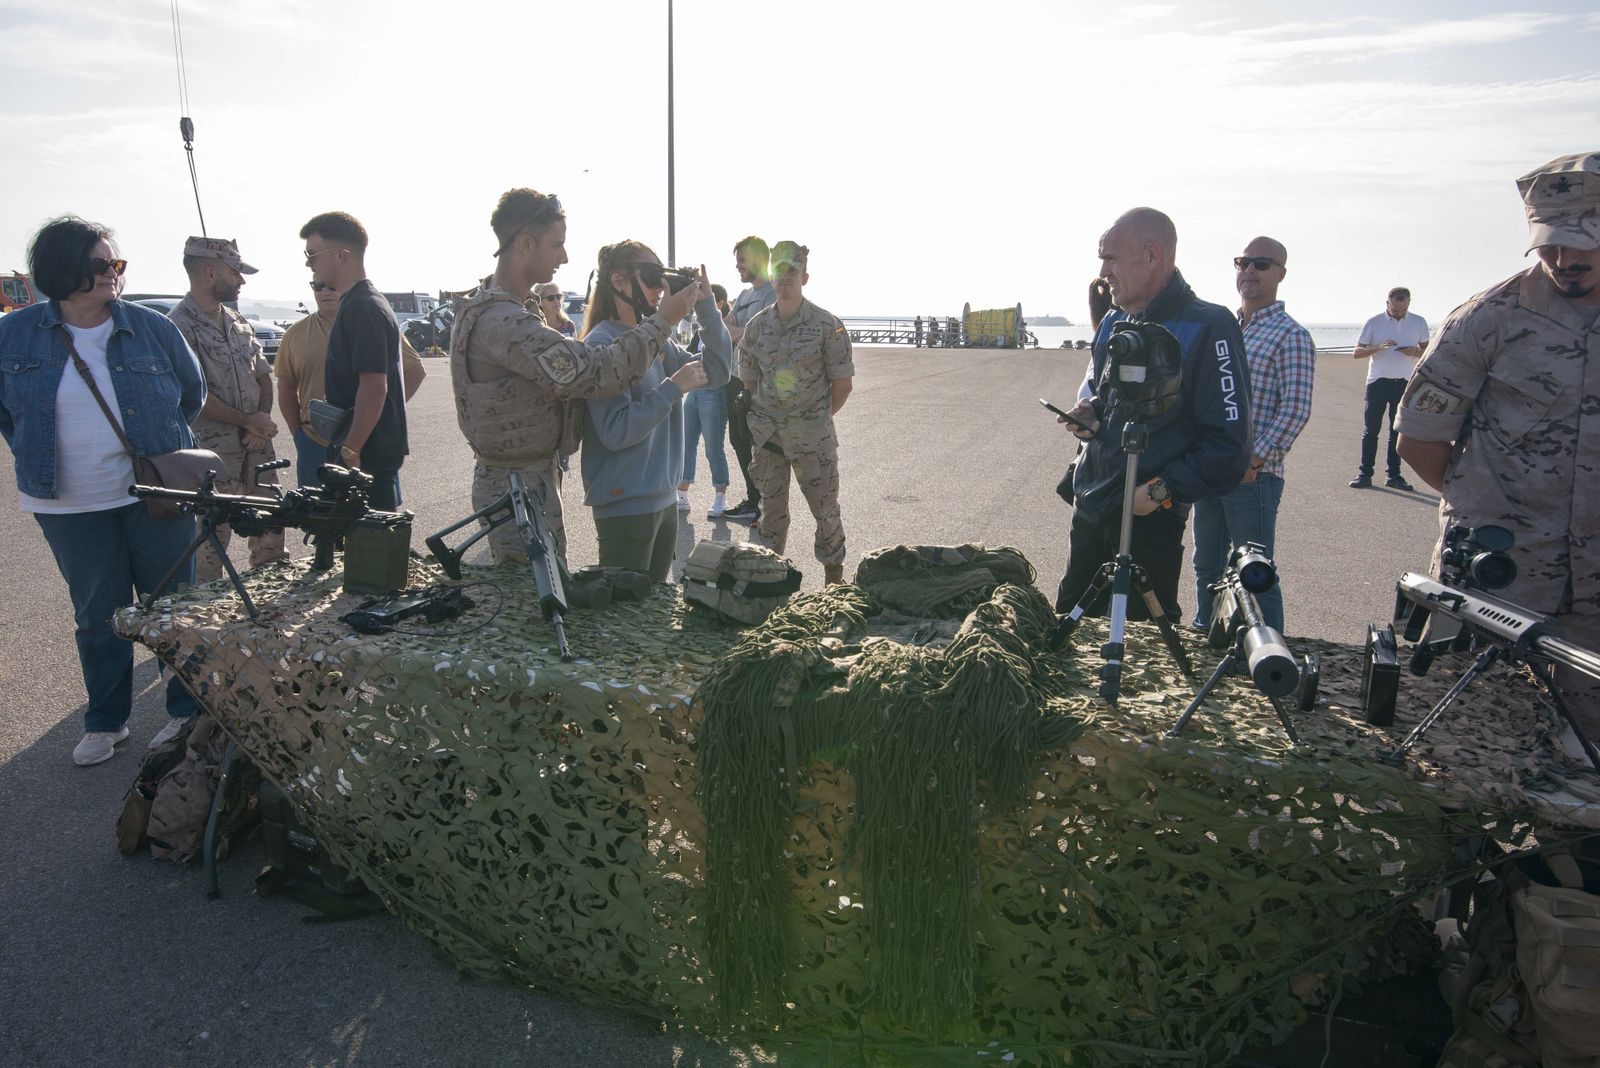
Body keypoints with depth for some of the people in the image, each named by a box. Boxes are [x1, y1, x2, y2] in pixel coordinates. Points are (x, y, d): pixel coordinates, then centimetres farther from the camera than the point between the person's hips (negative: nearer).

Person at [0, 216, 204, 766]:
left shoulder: (151, 328, -3)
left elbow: (193, 392, 11)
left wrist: (159, 445, 9)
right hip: (70, 508, 1)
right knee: (98, 617, 12)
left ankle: (188, 711, 22)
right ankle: (105, 722, 28)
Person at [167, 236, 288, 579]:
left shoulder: (239, 322, 12)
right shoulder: (178, 326, -11)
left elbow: (263, 375, 15)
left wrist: (263, 421, -1)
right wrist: (247, 421, -12)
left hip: (257, 444, 7)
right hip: (214, 449, -7)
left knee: (271, 525, 13)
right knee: (213, 537, 1)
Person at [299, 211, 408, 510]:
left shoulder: (362, 308, -16)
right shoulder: (355, 304, 17)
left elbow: (374, 387, -22)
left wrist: (350, 451, -20)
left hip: (368, 454, -10)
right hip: (369, 449, 10)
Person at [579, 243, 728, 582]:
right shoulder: (602, 344, -14)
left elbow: (717, 373, 7)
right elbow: (615, 432, -23)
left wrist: (706, 306, -1)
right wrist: (673, 387, -19)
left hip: (663, 499, 8)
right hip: (626, 506, -8)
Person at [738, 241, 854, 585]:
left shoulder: (827, 325, -7)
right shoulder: (757, 325, 4)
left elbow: (842, 383, -4)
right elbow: (749, 380, 12)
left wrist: (819, 417, -1)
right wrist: (764, 416, 6)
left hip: (813, 436, -3)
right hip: (766, 435, 4)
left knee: (825, 508, 3)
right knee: (771, 508, 14)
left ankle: (834, 578, 17)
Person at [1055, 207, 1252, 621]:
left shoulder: (1208, 327, -15)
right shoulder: (1114, 321, 9)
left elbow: (1230, 440, -18)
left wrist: (1163, 491, -21)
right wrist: (1088, 414, 4)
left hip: (1150, 521, -7)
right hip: (1090, 507, 7)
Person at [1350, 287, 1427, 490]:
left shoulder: (1418, 323, 6)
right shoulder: (1374, 322, -1)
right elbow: (1357, 352, -1)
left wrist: (1415, 352, -10)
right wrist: (1379, 347, -19)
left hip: (1404, 383, 2)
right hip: (1378, 382, -2)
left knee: (1398, 431, 5)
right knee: (1371, 429, -2)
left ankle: (1394, 475, 11)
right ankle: (1365, 474, 2)